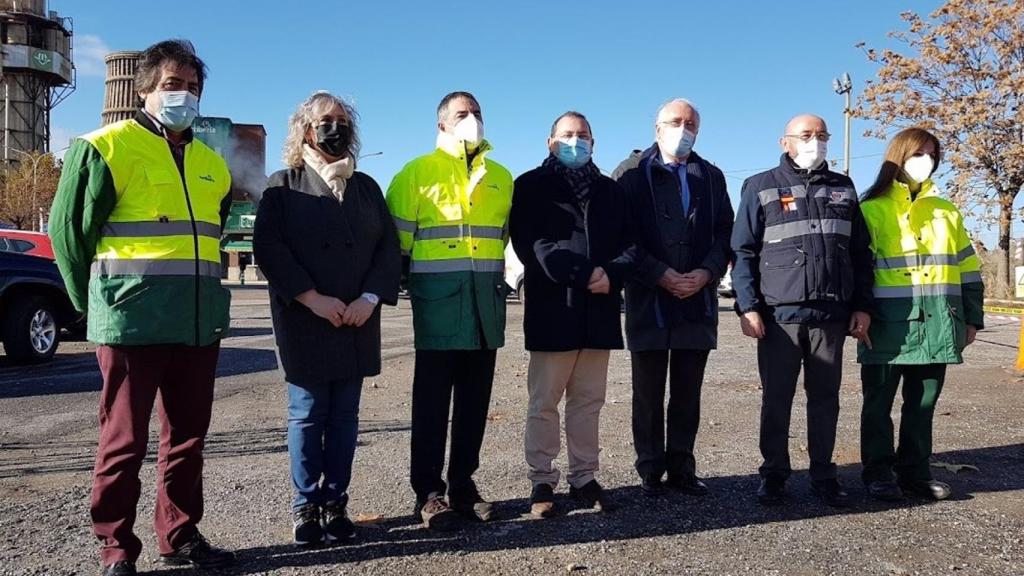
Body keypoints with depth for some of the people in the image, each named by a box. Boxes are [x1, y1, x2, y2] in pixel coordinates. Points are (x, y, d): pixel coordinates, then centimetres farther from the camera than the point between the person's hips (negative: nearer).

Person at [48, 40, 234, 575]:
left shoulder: (212, 164, 15)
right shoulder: (107, 147, -3)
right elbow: (69, 229, 0)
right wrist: (94, 302, 4)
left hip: (200, 322, 6)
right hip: (132, 320, -5)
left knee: (187, 435, 11)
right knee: (125, 438, 3)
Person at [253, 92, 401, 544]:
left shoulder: (366, 187, 15)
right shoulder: (284, 184, 5)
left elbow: (388, 246, 8)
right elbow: (268, 247, -6)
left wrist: (371, 298, -8)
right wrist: (312, 299, -15)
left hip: (358, 321, 3)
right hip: (305, 321, -3)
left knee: (345, 416, 5)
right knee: (308, 415, 1)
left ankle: (336, 505, 14)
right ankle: (306, 507, 12)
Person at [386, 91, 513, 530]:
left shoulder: (501, 177, 15)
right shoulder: (417, 172, 3)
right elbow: (398, 237, 2)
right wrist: (414, 280, 5)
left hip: (487, 301, 4)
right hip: (438, 299, -4)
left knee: (475, 399, 8)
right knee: (433, 398, -1)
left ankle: (463, 485, 19)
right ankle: (429, 491, 7)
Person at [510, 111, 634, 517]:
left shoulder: (609, 191, 19)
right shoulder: (532, 186, 4)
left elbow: (628, 243, 12)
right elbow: (530, 244, -9)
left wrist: (611, 275, -10)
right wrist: (582, 274, -17)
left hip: (598, 312, 4)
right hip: (552, 310, -4)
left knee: (588, 402, 10)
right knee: (544, 402, 1)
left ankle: (584, 478, 19)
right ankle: (542, 481, 11)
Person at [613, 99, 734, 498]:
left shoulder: (711, 176, 16)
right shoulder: (632, 173, 3)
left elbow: (725, 232, 10)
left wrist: (707, 272, -7)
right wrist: (661, 275, -14)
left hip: (698, 300, 4)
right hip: (649, 300, -3)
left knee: (688, 394, 9)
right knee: (649, 394, 4)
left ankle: (682, 468, 19)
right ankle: (651, 472, 13)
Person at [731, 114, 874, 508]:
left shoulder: (843, 188, 14)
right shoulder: (761, 187, 4)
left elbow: (860, 252, 15)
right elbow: (743, 251, -1)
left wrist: (862, 306, 7)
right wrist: (747, 306, -9)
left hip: (832, 314, 3)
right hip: (779, 313, -3)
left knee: (825, 398, 9)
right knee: (776, 398, 5)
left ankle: (823, 474, 20)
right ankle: (774, 473, 17)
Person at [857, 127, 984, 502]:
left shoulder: (946, 211, 16)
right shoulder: (872, 210, 1)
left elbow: (967, 268, 16)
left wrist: (972, 317, 12)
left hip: (937, 324, 5)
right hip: (888, 323, -4)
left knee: (923, 402, 11)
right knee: (879, 401, 2)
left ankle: (914, 470, 23)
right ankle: (878, 472, 13)